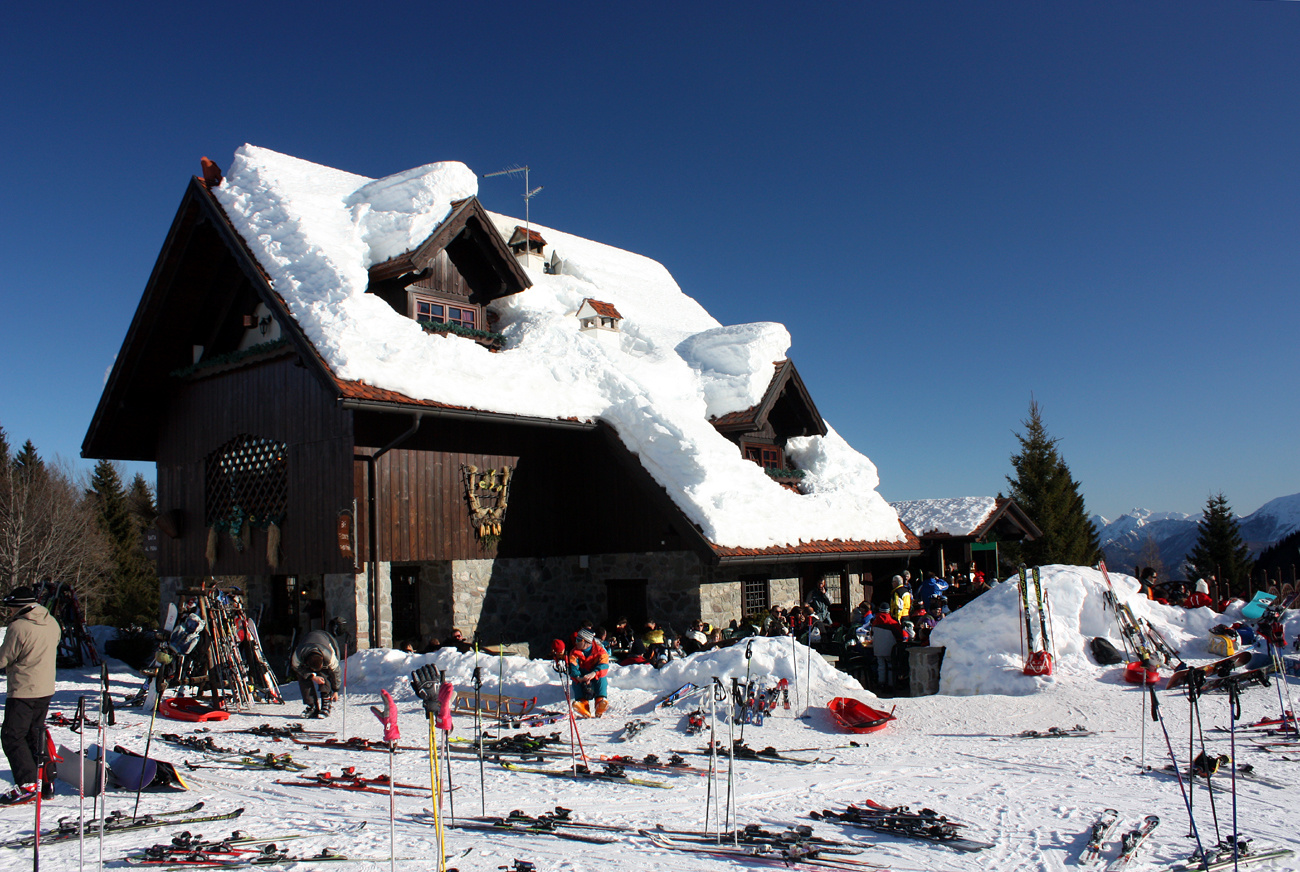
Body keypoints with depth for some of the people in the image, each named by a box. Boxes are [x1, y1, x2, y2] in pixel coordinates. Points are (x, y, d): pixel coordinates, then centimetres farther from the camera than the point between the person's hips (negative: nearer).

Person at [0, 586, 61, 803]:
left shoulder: (19, 627, -18)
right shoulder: (52, 623, 6)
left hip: (22, 691, -8)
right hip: (46, 689, 8)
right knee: (35, 735, 18)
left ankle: (27, 784, -7)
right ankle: (46, 781, 19)